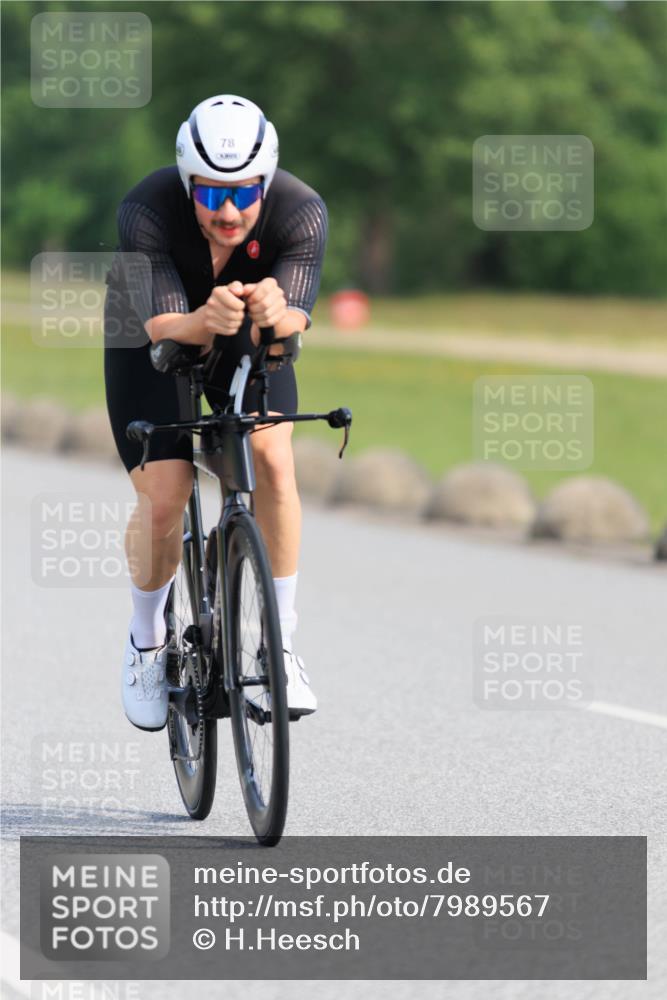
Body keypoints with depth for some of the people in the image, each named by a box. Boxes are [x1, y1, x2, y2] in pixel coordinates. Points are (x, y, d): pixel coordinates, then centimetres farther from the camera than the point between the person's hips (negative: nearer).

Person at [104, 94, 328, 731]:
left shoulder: (301, 212, -31)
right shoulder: (146, 212, -35)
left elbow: (290, 328, -40)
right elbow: (165, 327, -40)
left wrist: (276, 315, -63)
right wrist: (206, 320, -62)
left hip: (246, 340, 1)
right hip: (152, 333, -1)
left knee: (271, 458, -24)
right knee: (163, 500, -14)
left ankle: (282, 644, -11)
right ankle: (146, 641, 14)